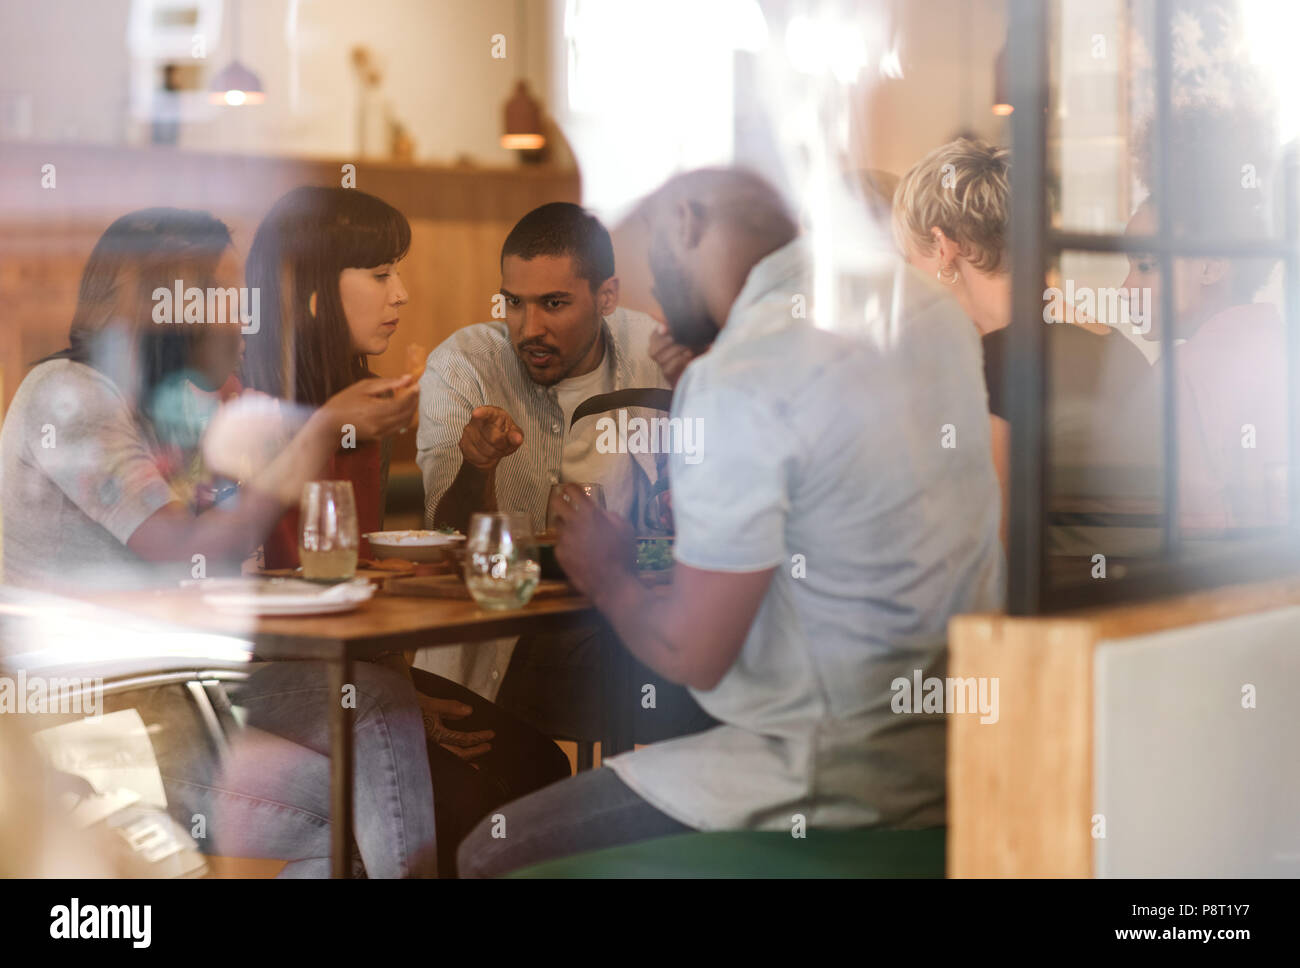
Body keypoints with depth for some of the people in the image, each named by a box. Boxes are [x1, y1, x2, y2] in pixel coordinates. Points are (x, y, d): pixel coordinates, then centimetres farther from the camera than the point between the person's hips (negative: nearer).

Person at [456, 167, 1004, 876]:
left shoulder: (740, 383, -19)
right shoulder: (926, 304, 6)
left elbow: (691, 654, -16)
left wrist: (605, 576, 4)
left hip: (843, 775, -9)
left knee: (493, 855, -6)